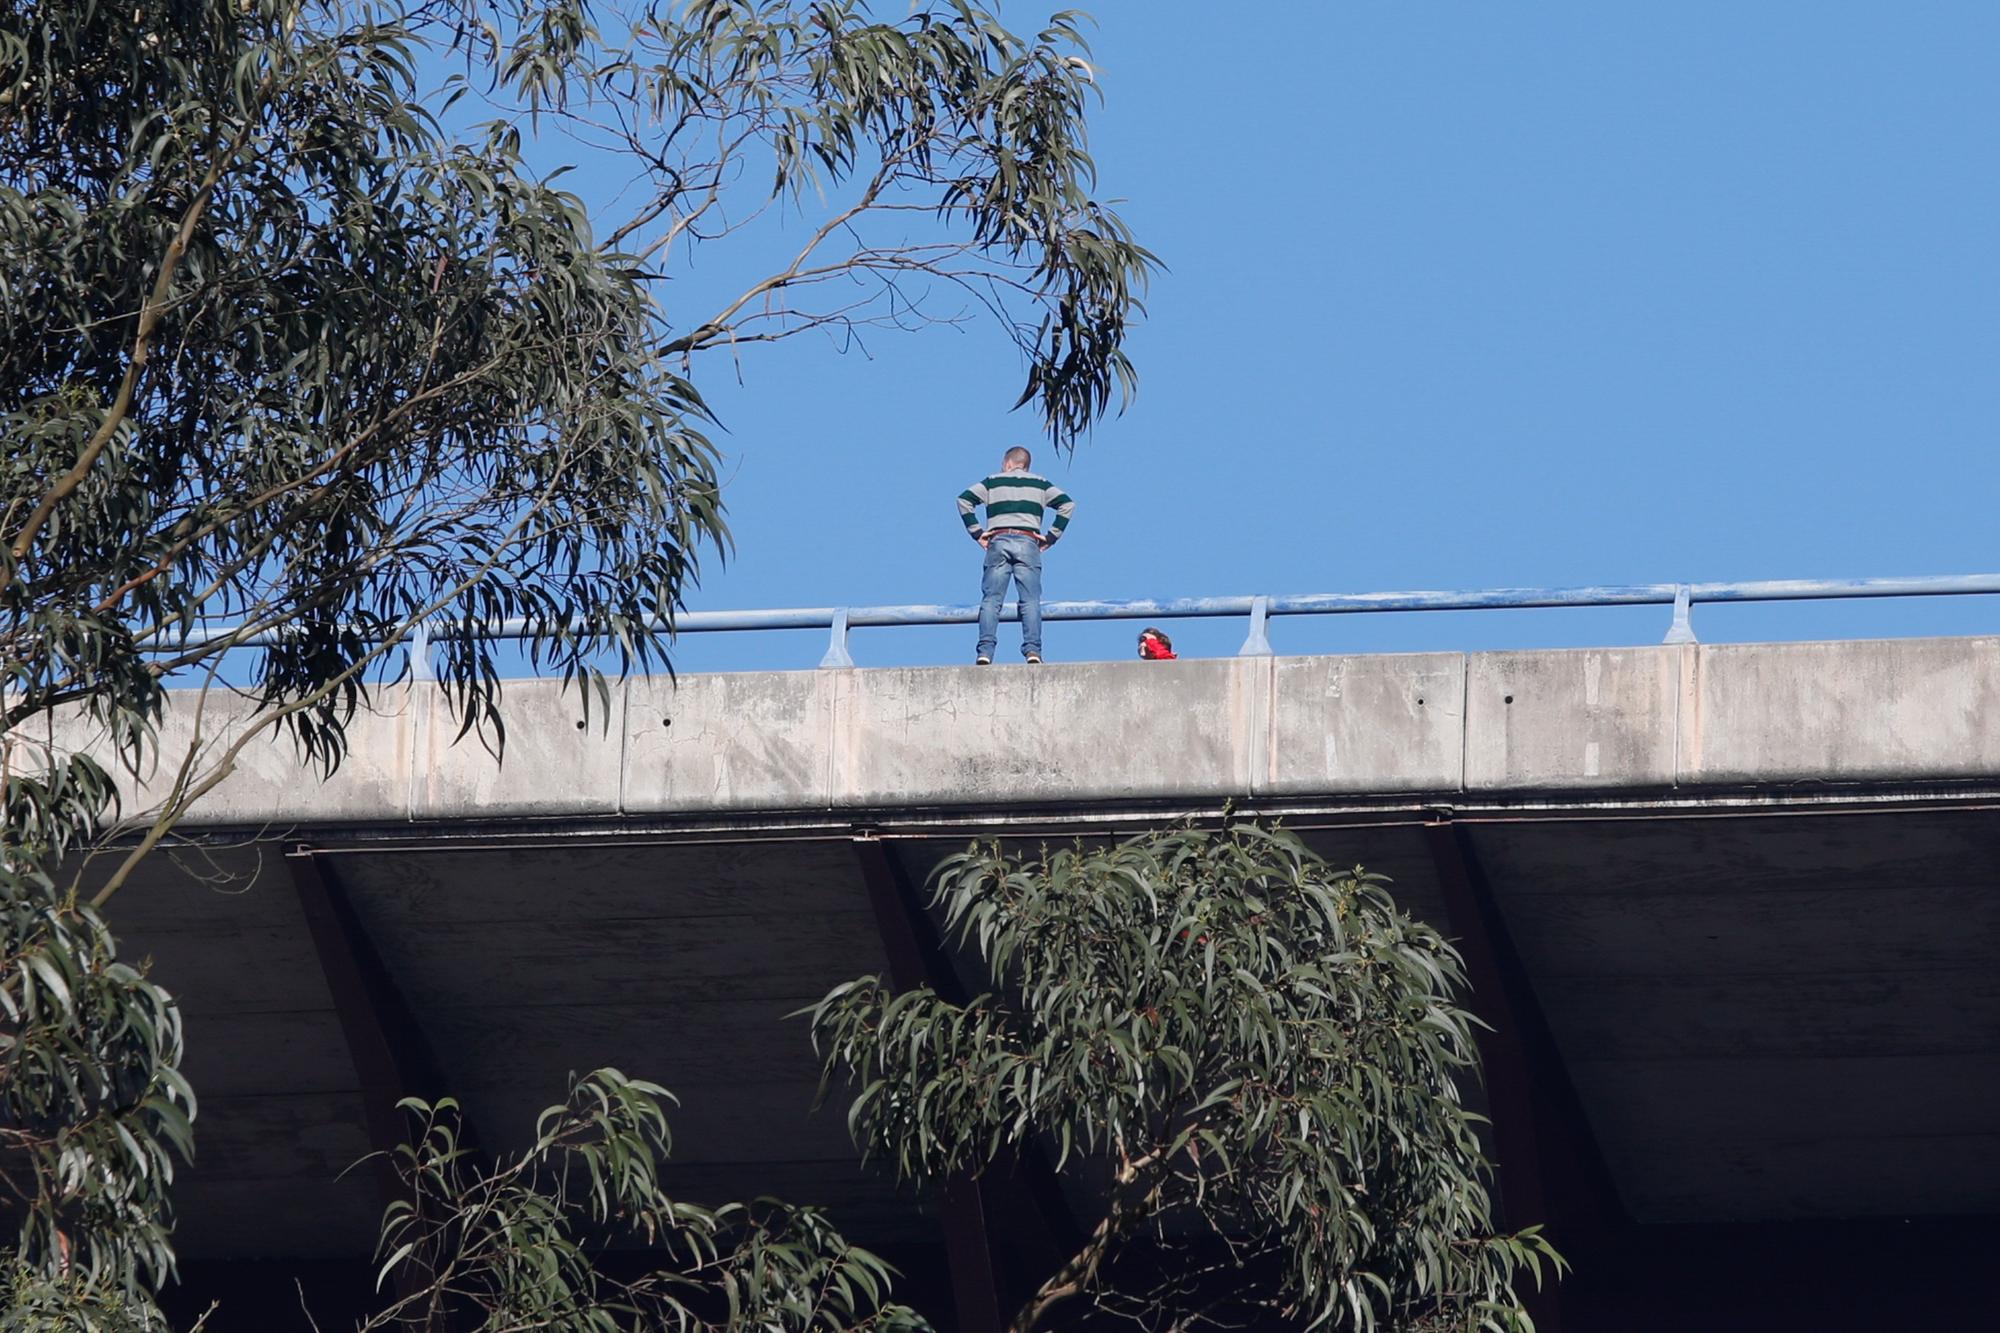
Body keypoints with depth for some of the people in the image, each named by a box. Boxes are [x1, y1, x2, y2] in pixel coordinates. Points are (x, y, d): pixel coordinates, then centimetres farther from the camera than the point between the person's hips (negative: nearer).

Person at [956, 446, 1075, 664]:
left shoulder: (992, 482, 18)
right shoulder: (1040, 484, 20)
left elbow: (964, 499, 5)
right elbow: (1067, 504, 8)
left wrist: (976, 532, 5)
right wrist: (1051, 536, 6)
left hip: (998, 542, 0)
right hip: (1027, 543, 0)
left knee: (991, 599, -5)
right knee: (1031, 600, -5)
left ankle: (985, 651, -19)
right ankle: (1032, 649, -21)